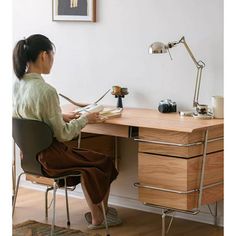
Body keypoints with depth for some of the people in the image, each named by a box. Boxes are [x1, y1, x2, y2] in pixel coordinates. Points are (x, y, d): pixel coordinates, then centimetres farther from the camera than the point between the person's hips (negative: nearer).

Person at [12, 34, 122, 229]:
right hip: (49, 157, -8)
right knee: (105, 163, 16)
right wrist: (85, 120, -5)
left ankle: (96, 215, 35)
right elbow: (62, 134, -20)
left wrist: (62, 117, 11)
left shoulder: (17, 85, -3)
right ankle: (99, 217, 33)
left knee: (88, 162, 28)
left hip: (30, 154, 8)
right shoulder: (46, 91, -28)